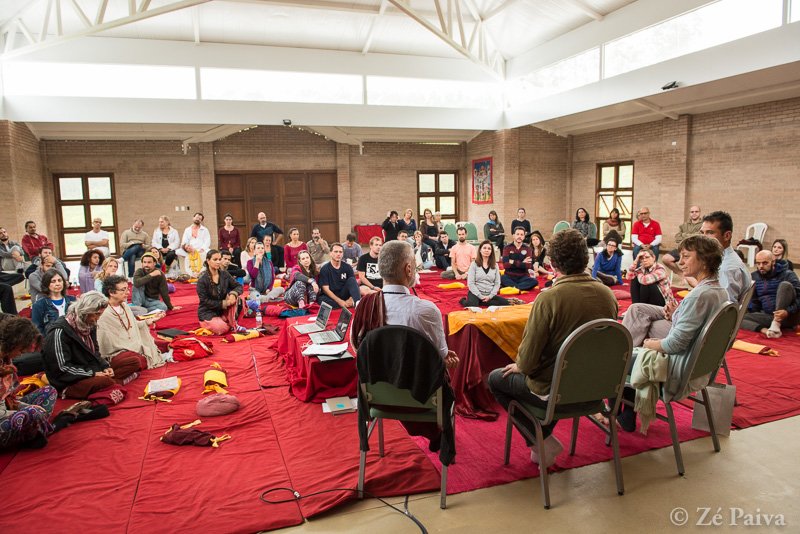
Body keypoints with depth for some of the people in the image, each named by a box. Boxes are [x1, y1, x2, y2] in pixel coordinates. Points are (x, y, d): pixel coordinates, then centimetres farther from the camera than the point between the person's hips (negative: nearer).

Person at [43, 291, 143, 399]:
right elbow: (63, 367, -19)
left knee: (135, 362, -3)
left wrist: (106, 367, -1)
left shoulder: (90, 325, 8)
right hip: (71, 381, -9)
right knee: (104, 382, -40)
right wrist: (93, 374, -20)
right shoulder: (60, 331, -16)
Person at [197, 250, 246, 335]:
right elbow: (205, 301, -16)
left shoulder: (224, 274, -1)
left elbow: (238, 286, -3)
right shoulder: (202, 280, -15)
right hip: (208, 313, -5)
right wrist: (223, 303, -22)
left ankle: (233, 325, -15)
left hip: (224, 310, 5)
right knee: (222, 328, -33)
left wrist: (233, 294, -26)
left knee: (235, 297, -22)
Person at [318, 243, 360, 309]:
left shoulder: (347, 267, 3)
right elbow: (326, 289, -10)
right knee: (321, 299, -35)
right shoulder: (325, 269, -4)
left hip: (343, 294, 2)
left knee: (351, 280, -20)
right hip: (331, 297, -2)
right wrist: (339, 301, -20)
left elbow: (354, 284, -3)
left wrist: (351, 299, -22)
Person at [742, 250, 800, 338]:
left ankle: (776, 325, -36)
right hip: (769, 317, 4)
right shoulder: (754, 277, 10)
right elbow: (753, 301, 17)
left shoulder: (787, 275, -5)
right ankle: (767, 331, -41)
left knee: (785, 285, -26)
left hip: (788, 317, -4)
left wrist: (788, 311, -32)